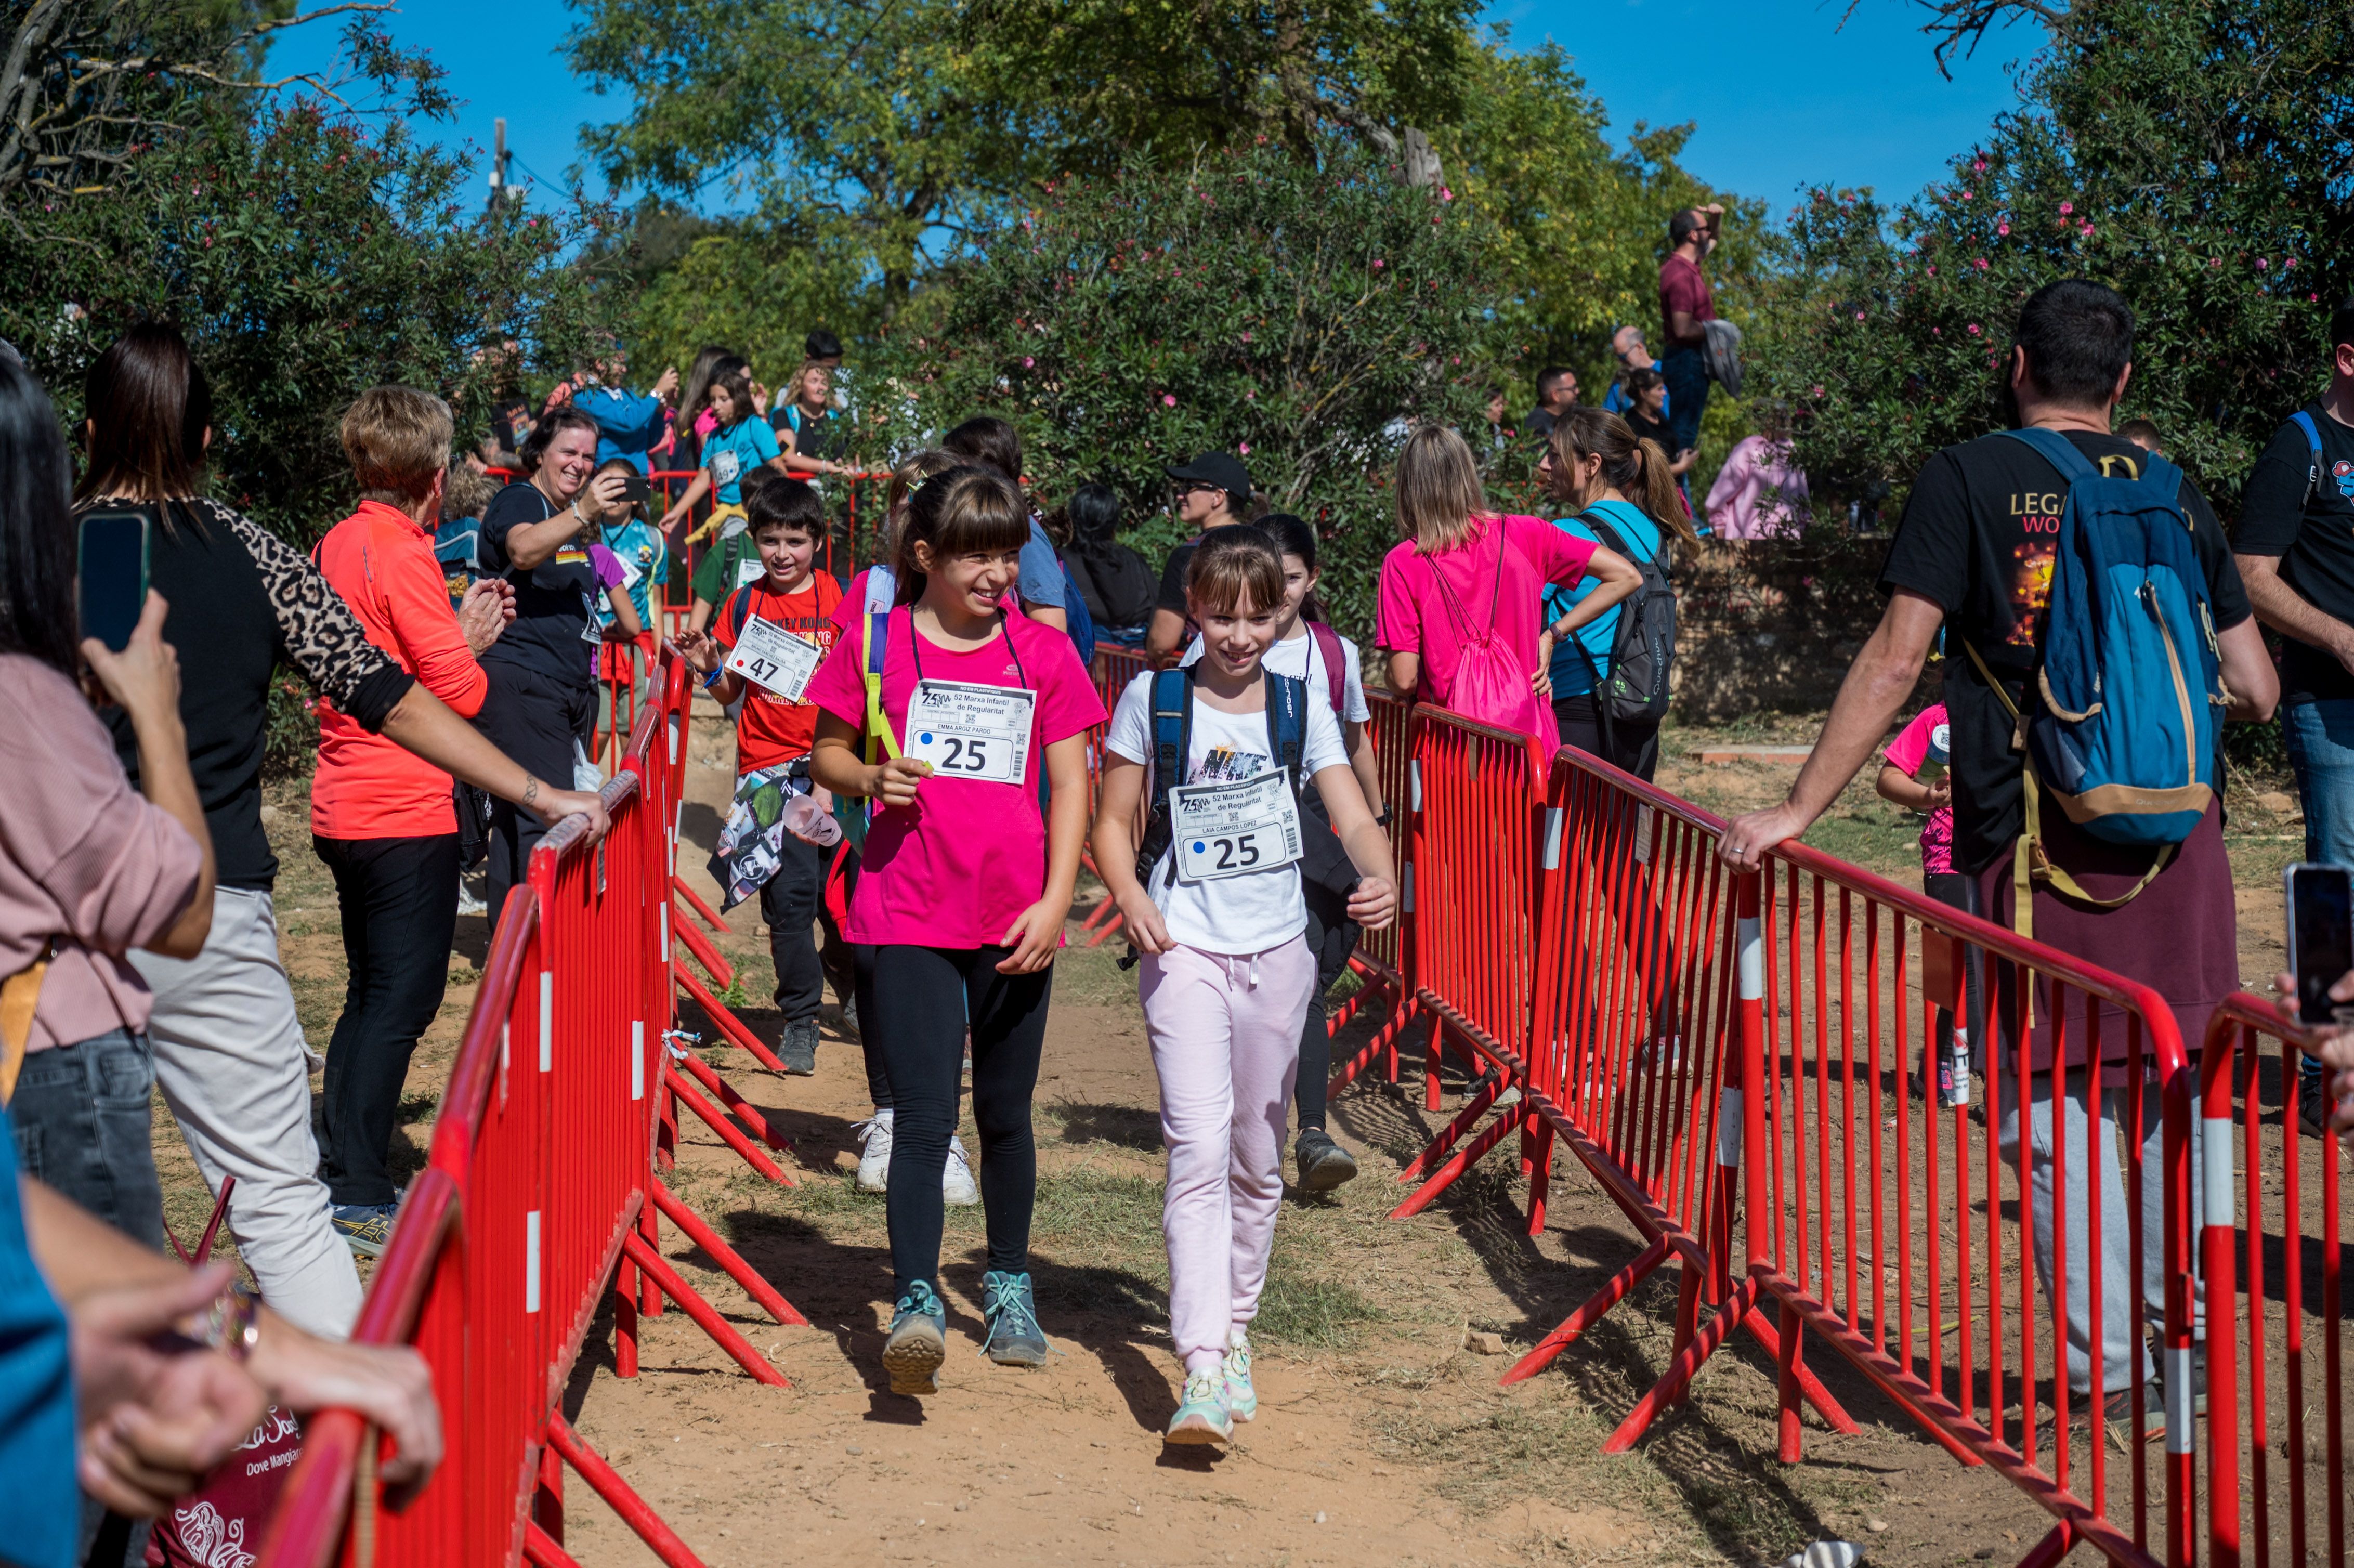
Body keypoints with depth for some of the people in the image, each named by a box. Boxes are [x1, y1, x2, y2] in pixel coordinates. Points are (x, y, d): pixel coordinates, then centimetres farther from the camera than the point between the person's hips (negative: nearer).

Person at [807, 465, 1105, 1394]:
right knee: (923, 1118, -12)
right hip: (910, 915, -2)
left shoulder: (1044, 654, 5)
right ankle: (916, 1304, -13)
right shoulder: (877, 644, 1)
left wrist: (1054, 902, -5)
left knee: (1005, 1114, 15)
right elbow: (826, 754, 10)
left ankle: (1009, 1287, 32)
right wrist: (868, 779, -12)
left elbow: (1070, 785, 5)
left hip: (1015, 922, 2)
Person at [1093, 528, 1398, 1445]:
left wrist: (1382, 880, -25)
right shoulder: (1154, 699, -1)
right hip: (1185, 952, -3)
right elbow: (1113, 821, 3)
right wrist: (1130, 897, -16)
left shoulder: (1301, 706, 3)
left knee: (1258, 1159, 13)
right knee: (1199, 1147, -16)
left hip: (1276, 952, 3)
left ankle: (1235, 1329, 32)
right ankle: (1203, 1368, -21)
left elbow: (1354, 820, -4)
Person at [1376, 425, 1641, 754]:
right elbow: (1627, 577, 1)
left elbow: (1404, 680, -9)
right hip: (1530, 735, 2)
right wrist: (1553, 636, 5)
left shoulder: (1402, 563, -8)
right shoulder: (1524, 536, 1)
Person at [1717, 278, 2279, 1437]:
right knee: (2164, 1097, 17)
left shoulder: (1969, 480, -2)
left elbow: (1893, 662, -10)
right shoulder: (2176, 494, 9)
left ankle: (2104, 1374, 5)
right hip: (2173, 841, 4)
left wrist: (1796, 810, -7)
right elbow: (2256, 691, 10)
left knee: (2046, 1113, 4)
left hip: (2028, 842, -4)